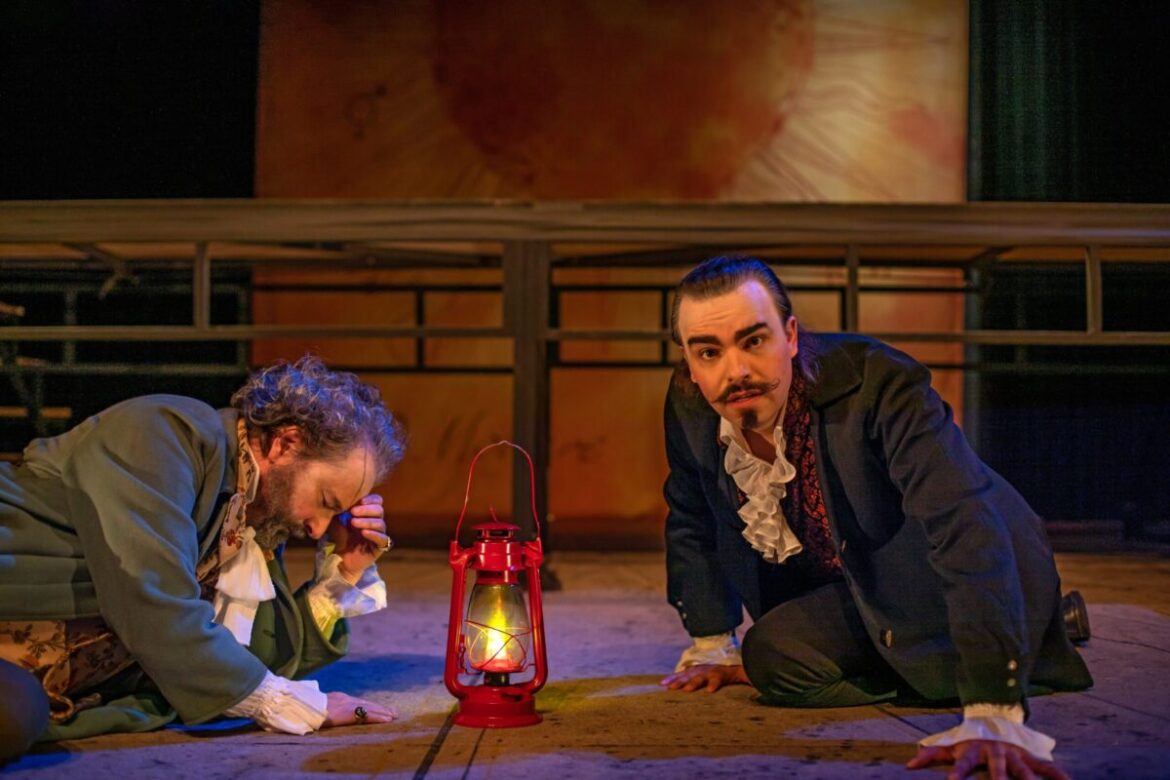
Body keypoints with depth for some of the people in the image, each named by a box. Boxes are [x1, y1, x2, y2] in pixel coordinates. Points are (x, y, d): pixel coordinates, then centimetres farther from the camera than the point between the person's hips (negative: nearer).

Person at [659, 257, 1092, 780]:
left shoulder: (878, 382, -34)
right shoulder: (689, 406, -15)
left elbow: (968, 528, -43)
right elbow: (692, 521, 5)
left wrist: (993, 718, -51)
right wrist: (712, 645, 10)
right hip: (856, 587, 5)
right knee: (772, 657, -15)